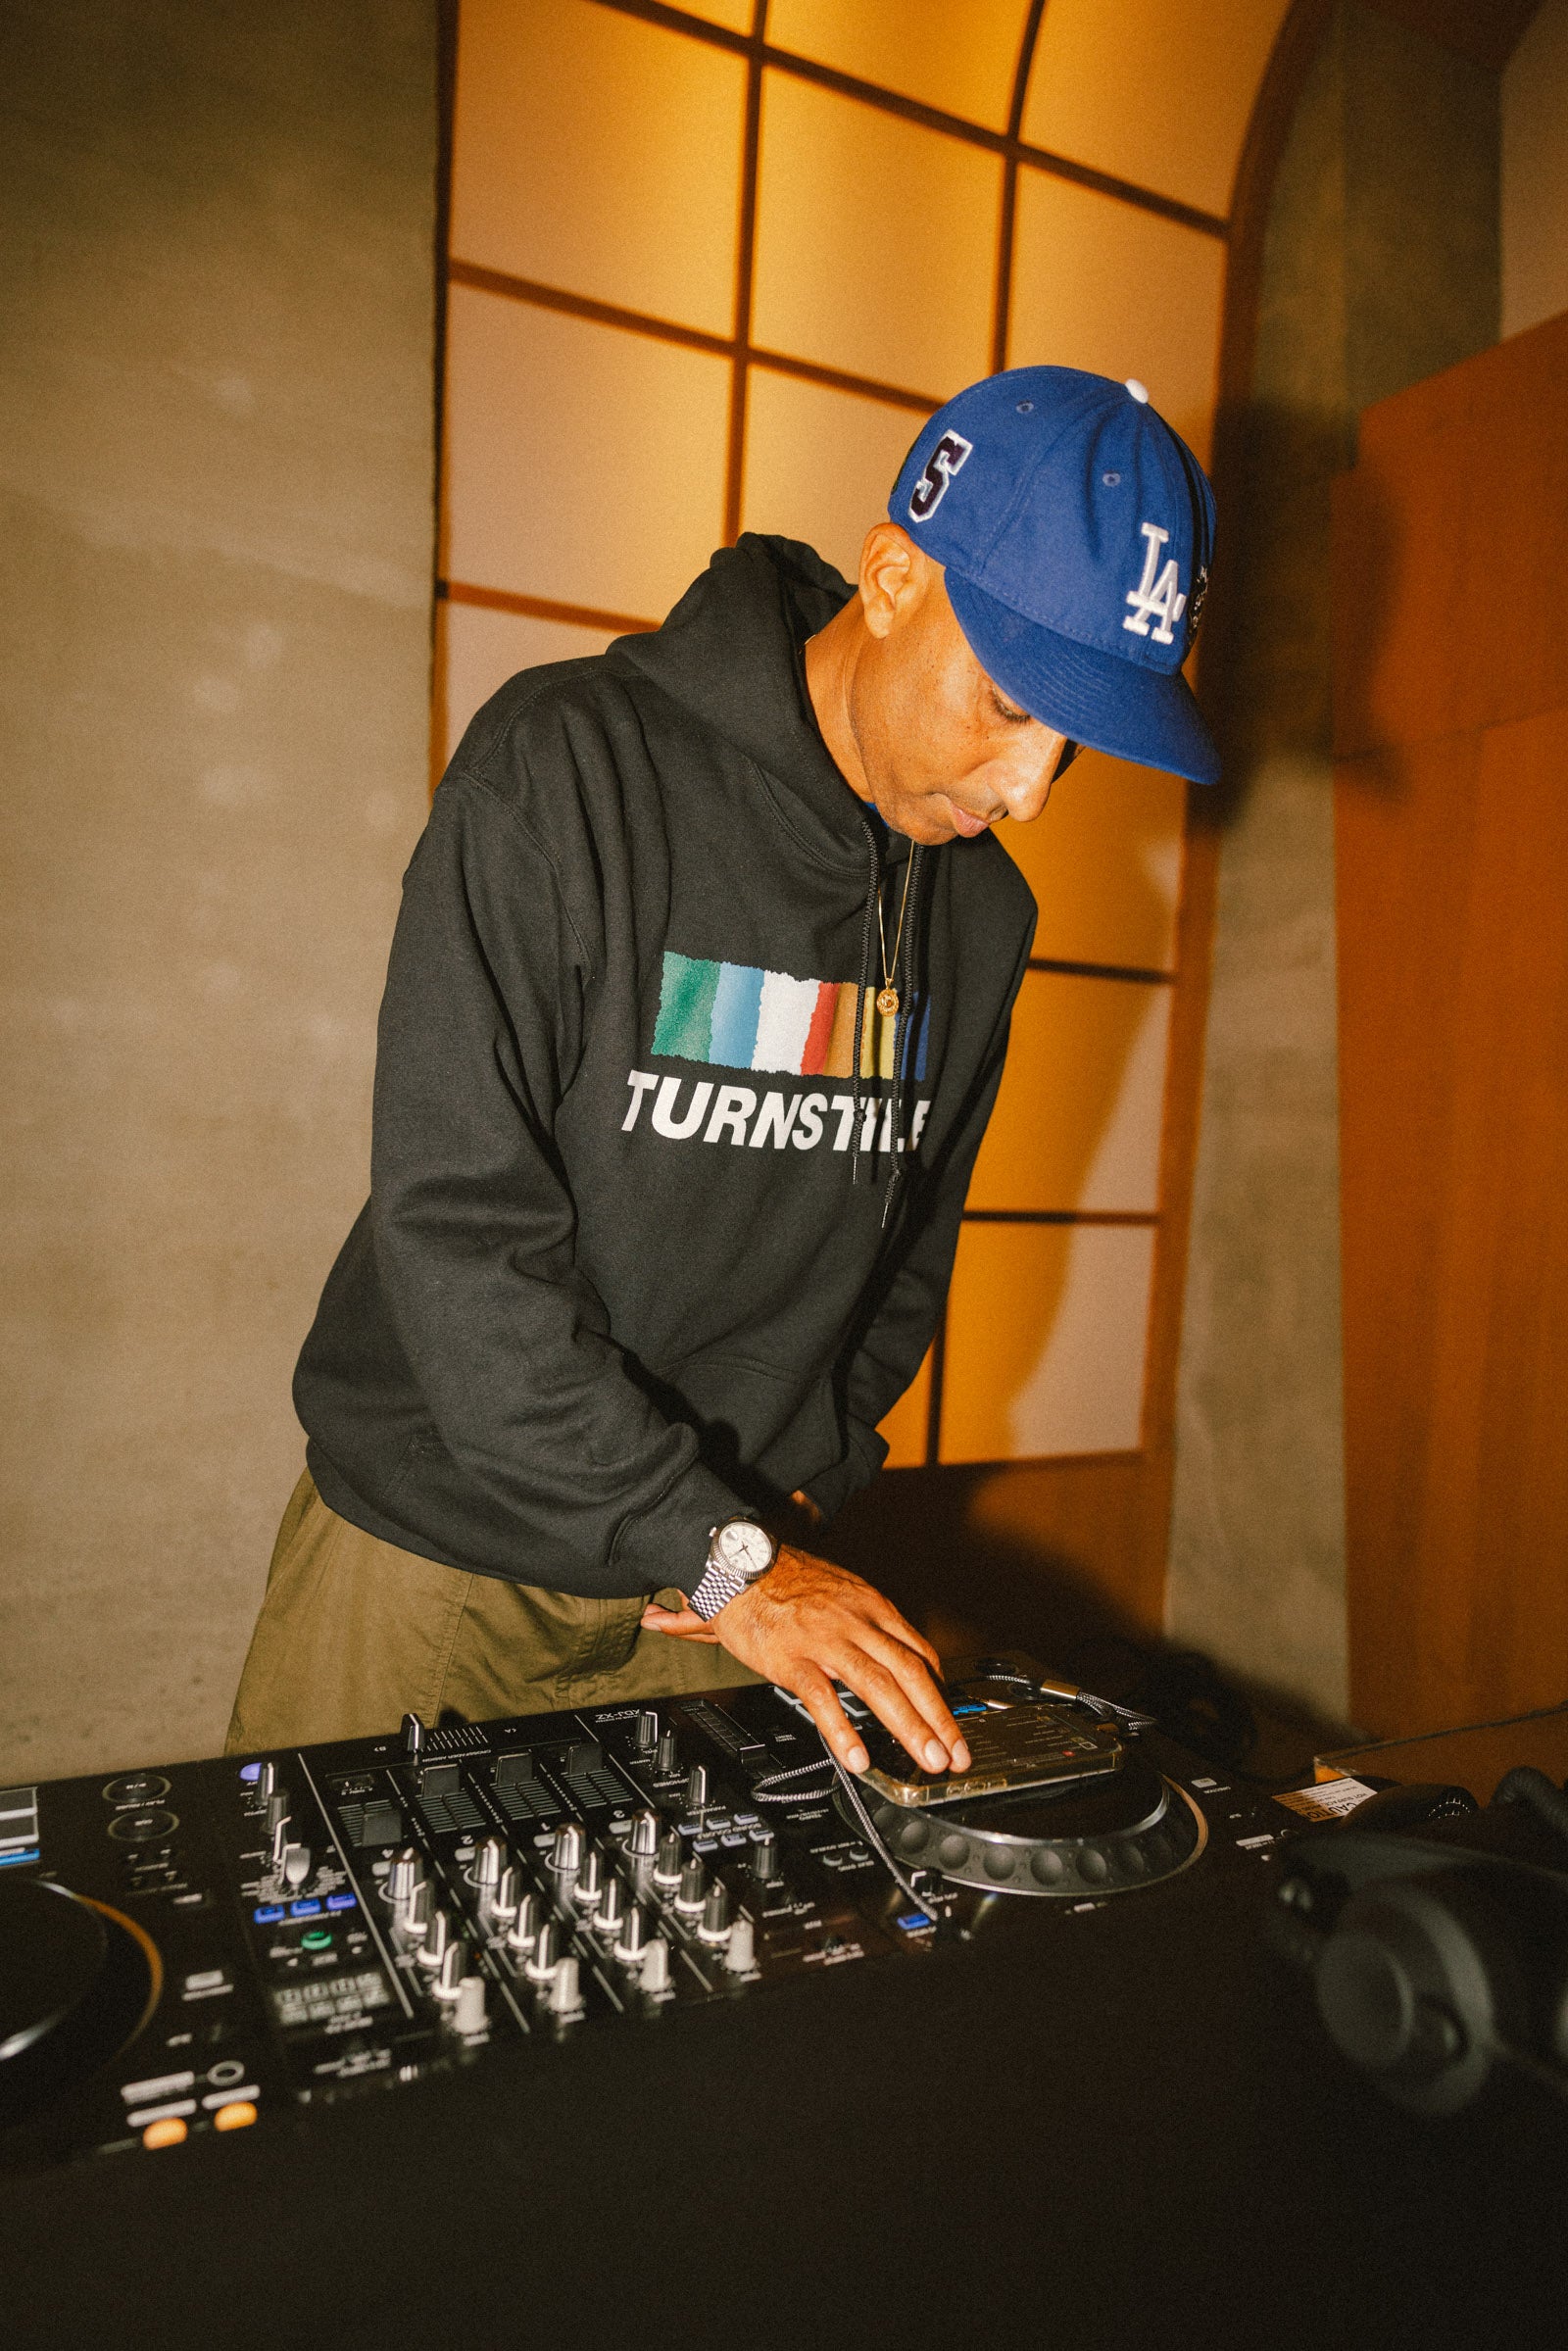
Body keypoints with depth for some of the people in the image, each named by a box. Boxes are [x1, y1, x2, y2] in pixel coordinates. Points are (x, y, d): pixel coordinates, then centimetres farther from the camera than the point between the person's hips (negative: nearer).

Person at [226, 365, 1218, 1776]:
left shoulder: (985, 913, 0)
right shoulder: (569, 768, -19)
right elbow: (456, 1230, -24)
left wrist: (792, 1498, -3)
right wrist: (721, 1547, -24)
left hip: (716, 1564, 4)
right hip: (431, 1550, -3)